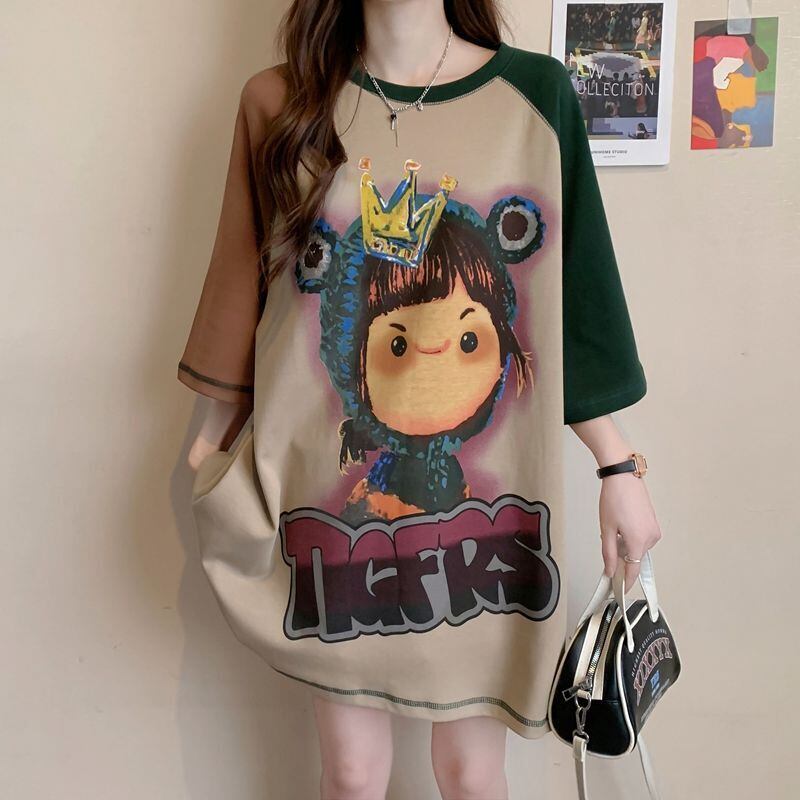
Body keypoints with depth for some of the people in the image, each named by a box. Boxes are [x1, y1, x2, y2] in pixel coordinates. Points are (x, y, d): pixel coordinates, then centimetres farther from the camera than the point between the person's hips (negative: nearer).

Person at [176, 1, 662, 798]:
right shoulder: (279, 104, 0)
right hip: (332, 489, 1)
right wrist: (217, 434, 10)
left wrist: (619, 470, 2)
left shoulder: (537, 94, -1)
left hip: (488, 499, 0)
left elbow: (577, 301, 2)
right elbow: (244, 285, 7)